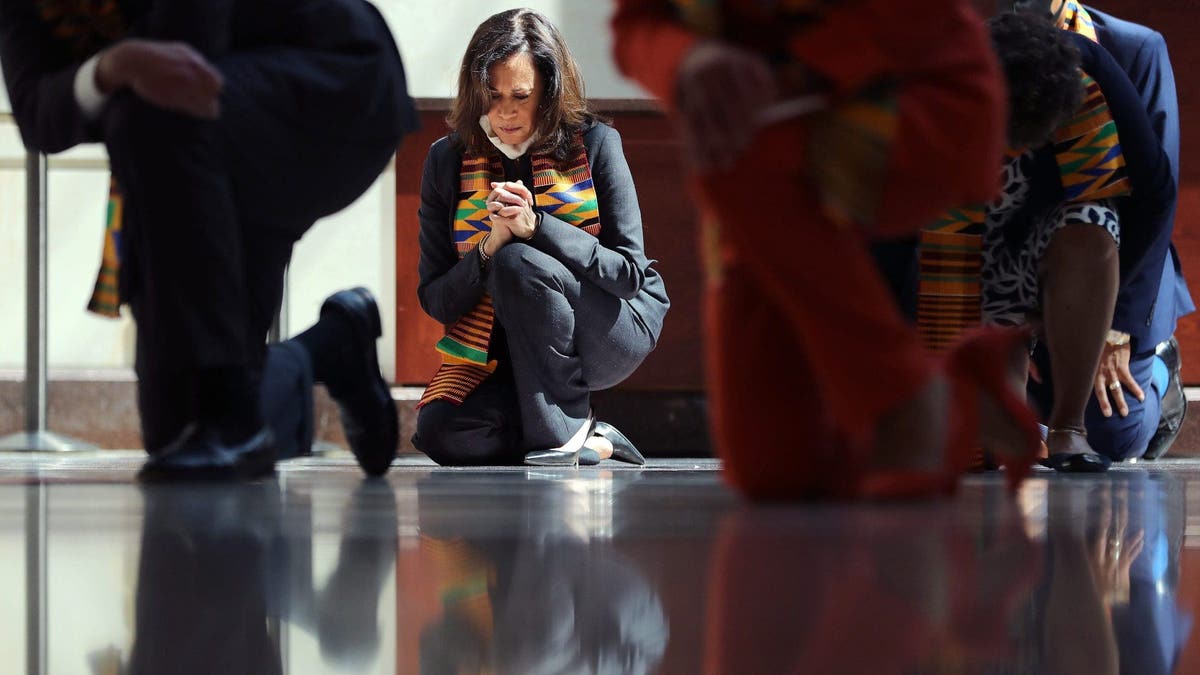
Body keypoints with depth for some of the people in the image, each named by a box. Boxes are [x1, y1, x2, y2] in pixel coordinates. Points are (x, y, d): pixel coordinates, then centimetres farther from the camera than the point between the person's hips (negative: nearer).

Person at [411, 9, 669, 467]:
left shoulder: (594, 144, -8)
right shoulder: (448, 161, -1)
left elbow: (629, 273, -13)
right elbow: (435, 300, -3)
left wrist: (536, 227, -26)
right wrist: (489, 247, -23)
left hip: (616, 326, -3)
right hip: (499, 350, 3)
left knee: (517, 263, -32)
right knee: (440, 433, -25)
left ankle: (562, 429, -18)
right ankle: (591, 442, -2)